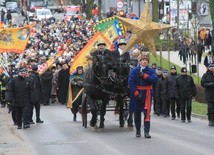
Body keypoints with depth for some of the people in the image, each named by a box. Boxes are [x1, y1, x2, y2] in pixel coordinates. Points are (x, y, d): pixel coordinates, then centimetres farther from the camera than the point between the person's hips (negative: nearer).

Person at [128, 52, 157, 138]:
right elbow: (130, 83, -8)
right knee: (137, 113, 10)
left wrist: (144, 76, -20)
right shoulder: (134, 71, 0)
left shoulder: (151, 71, 4)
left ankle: (146, 132, -14)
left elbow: (154, 80, -13)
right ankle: (138, 131, 24)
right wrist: (136, 93, -16)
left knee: (147, 112, -12)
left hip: (147, 95, -1)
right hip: (136, 94, 1)